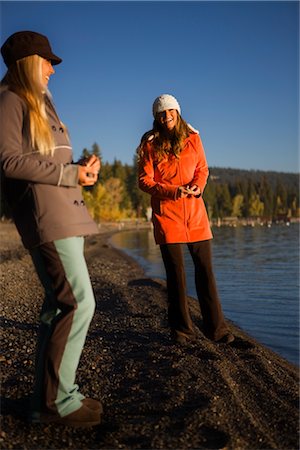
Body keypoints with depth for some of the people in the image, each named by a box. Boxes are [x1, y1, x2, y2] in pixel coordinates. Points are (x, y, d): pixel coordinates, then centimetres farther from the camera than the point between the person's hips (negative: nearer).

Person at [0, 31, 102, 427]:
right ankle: (56, 401, -3)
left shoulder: (39, 103, 25)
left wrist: (82, 168, 4)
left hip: (63, 214, 10)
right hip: (46, 214, -10)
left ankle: (50, 397, 17)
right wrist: (70, 174, -13)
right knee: (78, 302, -13)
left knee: (60, 304, 9)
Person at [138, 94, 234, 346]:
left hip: (195, 211, 3)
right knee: (176, 273, 1)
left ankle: (216, 327, 13)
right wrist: (171, 191, -18)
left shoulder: (193, 138, 8)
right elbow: (144, 181, -3)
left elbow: (202, 169, 12)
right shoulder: (150, 144, 0)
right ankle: (182, 330, 15)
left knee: (205, 269, 3)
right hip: (166, 212, -2)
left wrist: (197, 186, -10)